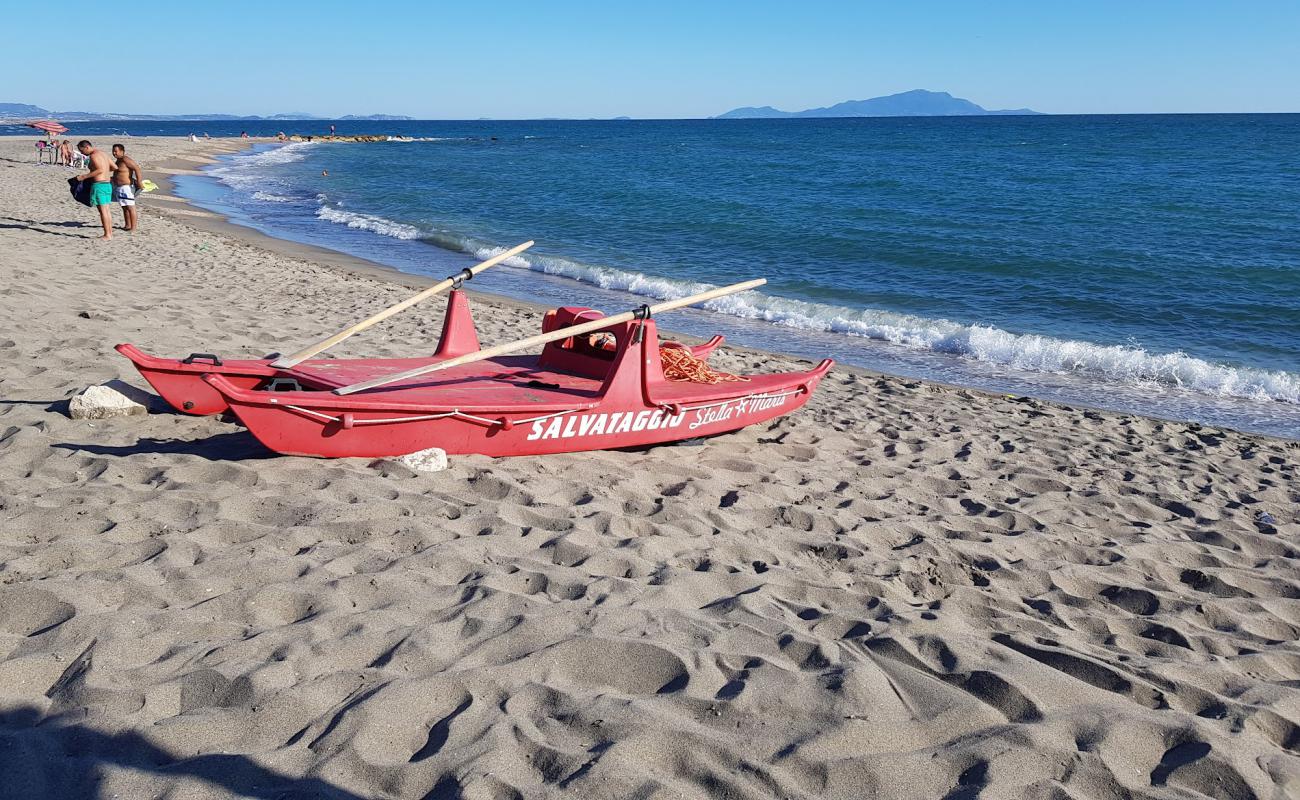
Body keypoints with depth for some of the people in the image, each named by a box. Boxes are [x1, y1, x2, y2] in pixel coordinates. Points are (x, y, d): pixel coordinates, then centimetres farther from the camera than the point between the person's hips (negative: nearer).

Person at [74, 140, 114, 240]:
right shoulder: (102, 153, 17)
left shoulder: (93, 155, -12)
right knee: (106, 211, 12)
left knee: (102, 211, -6)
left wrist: (84, 177, -19)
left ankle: (107, 235, -6)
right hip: (107, 184, 10)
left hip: (99, 184, -10)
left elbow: (100, 169, -24)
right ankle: (110, 233, 14)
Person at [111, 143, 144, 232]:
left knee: (130, 207, -7)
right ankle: (128, 225, 21)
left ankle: (133, 227, -6)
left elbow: (137, 168, -24)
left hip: (126, 187, -11)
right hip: (119, 187, 11)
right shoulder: (119, 160, 14)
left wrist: (139, 183, -26)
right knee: (124, 207, 14)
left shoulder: (125, 160, -16)